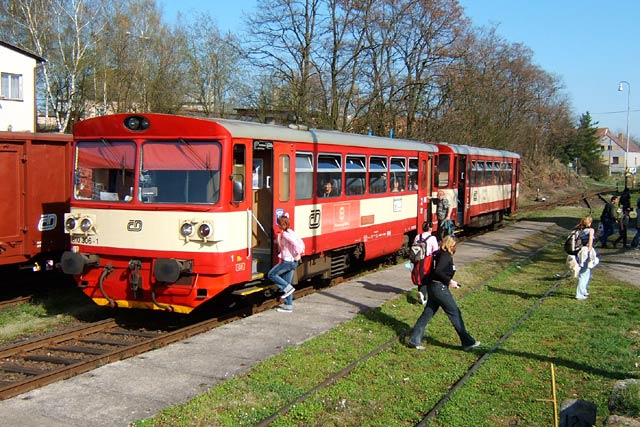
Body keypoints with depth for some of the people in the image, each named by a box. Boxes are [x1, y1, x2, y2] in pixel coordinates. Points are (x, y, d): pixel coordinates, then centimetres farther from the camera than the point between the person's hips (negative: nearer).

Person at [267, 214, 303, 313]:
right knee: (286, 282, 13)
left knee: (271, 274, 1)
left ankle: (287, 287, -2)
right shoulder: (291, 232, 12)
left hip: (287, 261, -10)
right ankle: (288, 306, 16)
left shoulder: (285, 234, -16)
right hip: (293, 262, 10)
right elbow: (300, 242, 15)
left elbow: (295, 243, -29)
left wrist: (297, 253, -18)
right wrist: (299, 252, 12)